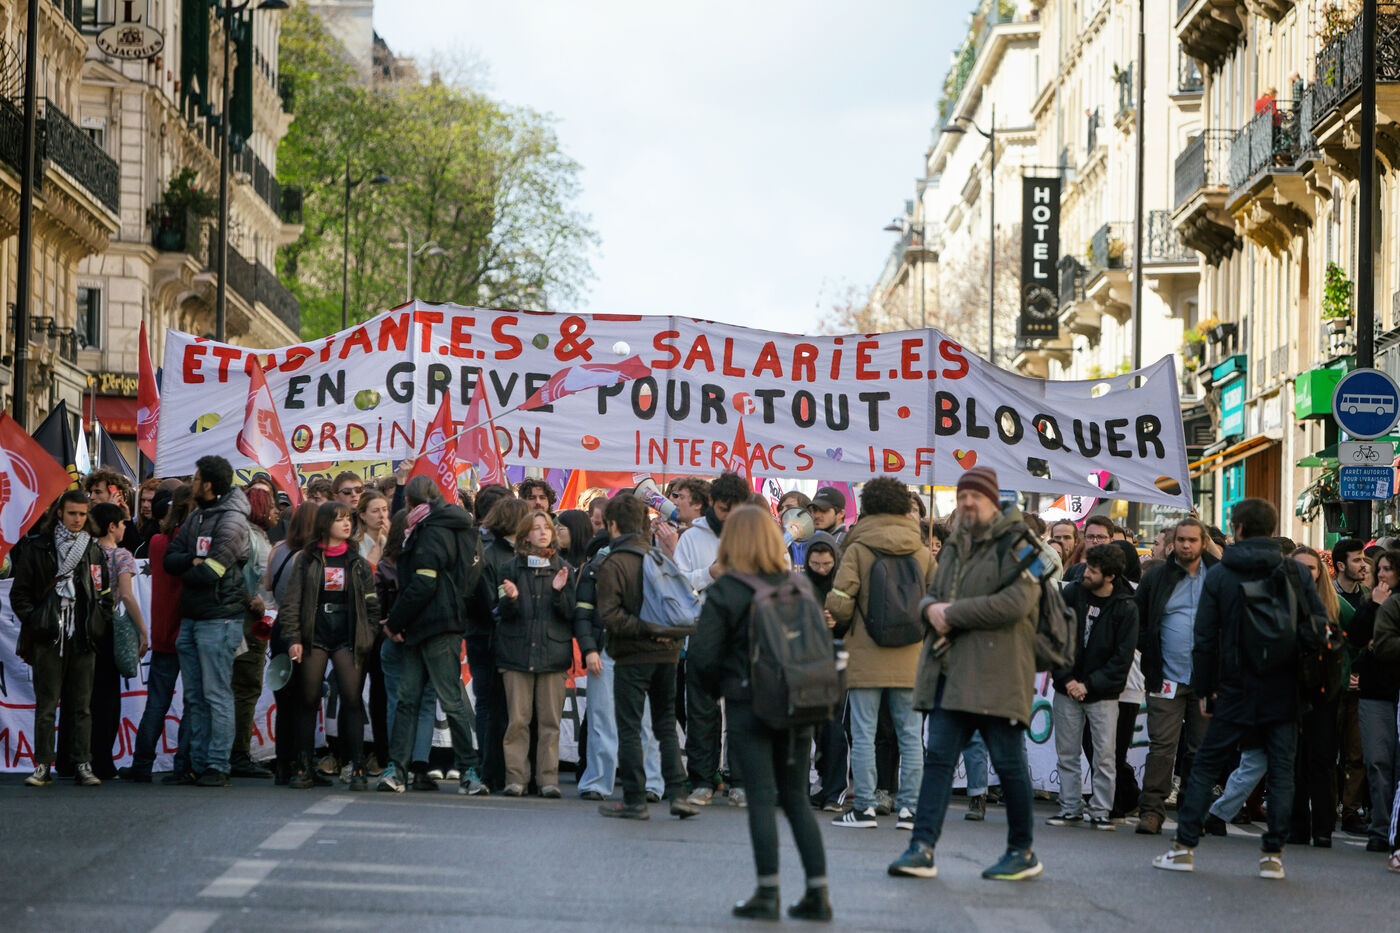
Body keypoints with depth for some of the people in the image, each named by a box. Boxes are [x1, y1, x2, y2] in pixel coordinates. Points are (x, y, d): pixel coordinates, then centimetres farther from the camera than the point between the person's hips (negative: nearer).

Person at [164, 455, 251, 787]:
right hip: (190, 619, 8)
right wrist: (194, 562, -10)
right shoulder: (195, 518, 16)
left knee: (217, 695, -7)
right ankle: (198, 764, 13)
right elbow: (170, 558, 8)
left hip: (219, 619, -8)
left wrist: (188, 572, 0)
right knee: (194, 697, 9)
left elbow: (212, 571, -18)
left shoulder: (232, 520, -10)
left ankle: (218, 766, -6)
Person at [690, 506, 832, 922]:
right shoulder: (801, 585, 5)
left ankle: (768, 893, -5)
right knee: (796, 799, 11)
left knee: (761, 798, -1)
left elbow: (702, 654, -11)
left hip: (749, 705, -4)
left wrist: (721, 686, 7)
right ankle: (818, 892, 7)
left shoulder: (725, 591, -7)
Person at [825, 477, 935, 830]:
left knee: (863, 732, 2)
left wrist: (843, 628, 12)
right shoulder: (922, 553, 4)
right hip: (910, 658, 3)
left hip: (866, 656, -3)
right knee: (910, 733, 7)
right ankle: (908, 807, 6)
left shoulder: (858, 549, -6)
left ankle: (864, 806, 0)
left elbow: (838, 602, -9)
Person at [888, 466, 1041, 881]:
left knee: (1008, 761, 1)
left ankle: (1023, 853, 13)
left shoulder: (1017, 543, -6)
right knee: (939, 756, -1)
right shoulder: (956, 546, 19)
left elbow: (1014, 603, -19)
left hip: (997, 672, -7)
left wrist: (954, 613, -15)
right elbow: (932, 594, 25)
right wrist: (932, 608, 0)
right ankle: (922, 848, -5)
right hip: (950, 671, 7)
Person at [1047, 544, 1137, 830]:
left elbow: (1123, 657, -7)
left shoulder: (1126, 608, -6)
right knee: (1067, 753, 6)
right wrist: (1066, 679, -9)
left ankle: (1100, 811, 6)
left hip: (1103, 692, -2)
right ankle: (1070, 807, 16)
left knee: (1105, 755, -3)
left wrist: (1089, 685, -12)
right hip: (1067, 688, 2)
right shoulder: (1071, 594, 0)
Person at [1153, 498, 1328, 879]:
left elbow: (1205, 638, 0)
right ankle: (1273, 854, 1)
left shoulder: (1218, 575, -1)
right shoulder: (1297, 573, 1)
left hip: (1237, 691, -1)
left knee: (1205, 765, 7)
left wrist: (1203, 689, 7)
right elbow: (1321, 628, 0)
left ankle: (1184, 847, 4)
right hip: (1284, 691, 1)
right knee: (1281, 769, 5)